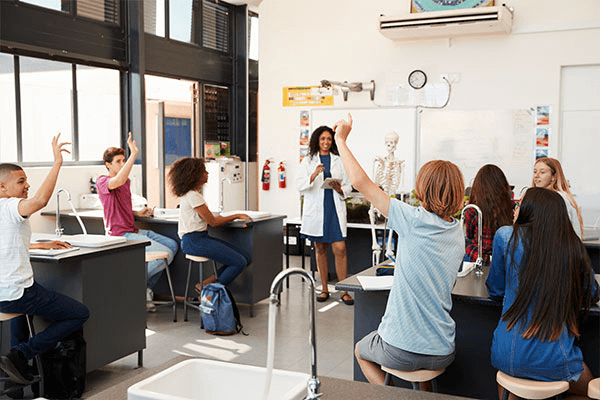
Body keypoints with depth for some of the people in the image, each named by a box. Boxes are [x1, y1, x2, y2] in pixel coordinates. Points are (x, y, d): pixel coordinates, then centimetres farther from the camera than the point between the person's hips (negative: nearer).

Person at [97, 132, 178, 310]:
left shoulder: (126, 182, 19)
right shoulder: (102, 181, -9)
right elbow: (118, 181, -34)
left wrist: (138, 213, 9)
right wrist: (134, 154, -37)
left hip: (133, 231, 9)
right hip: (120, 235, -9)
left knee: (172, 245, 4)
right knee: (165, 254, -20)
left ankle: (145, 289, 5)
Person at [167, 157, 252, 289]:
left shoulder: (193, 193, 16)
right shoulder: (193, 196, -15)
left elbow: (210, 217, 18)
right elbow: (213, 222, -12)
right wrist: (236, 216, -1)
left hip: (201, 237, 10)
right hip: (194, 241, -10)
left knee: (245, 258, 2)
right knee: (240, 263, -16)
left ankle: (205, 284, 3)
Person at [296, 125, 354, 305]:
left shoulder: (339, 161, 11)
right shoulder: (308, 161, 8)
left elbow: (348, 187, 11)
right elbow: (299, 185, -3)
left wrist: (339, 188, -10)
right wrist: (314, 175, -18)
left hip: (335, 209, 0)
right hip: (316, 209, 1)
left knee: (340, 250, -8)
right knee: (320, 250, 8)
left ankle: (344, 291, -1)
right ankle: (324, 289, 18)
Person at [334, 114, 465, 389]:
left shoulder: (415, 220, -17)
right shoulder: (458, 235, 1)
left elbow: (360, 181, -13)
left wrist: (341, 139, -2)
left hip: (400, 352, -6)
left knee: (361, 351, 28)